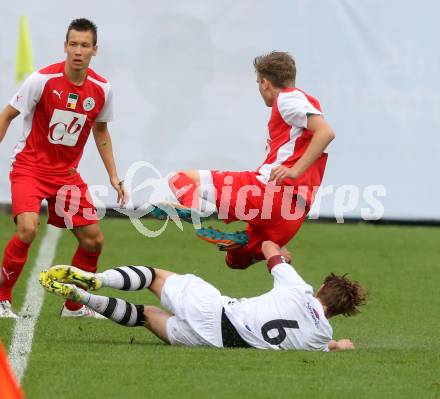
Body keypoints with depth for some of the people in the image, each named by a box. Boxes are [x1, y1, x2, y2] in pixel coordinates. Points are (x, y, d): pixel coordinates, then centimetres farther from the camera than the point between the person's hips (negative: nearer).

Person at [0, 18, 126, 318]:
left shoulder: (102, 90, -4)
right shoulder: (43, 80, -16)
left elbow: (101, 132, 14)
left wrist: (113, 176, 12)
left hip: (67, 173, 5)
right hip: (30, 166, -5)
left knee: (94, 239, 3)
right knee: (28, 228, -27)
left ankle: (74, 305, 23)